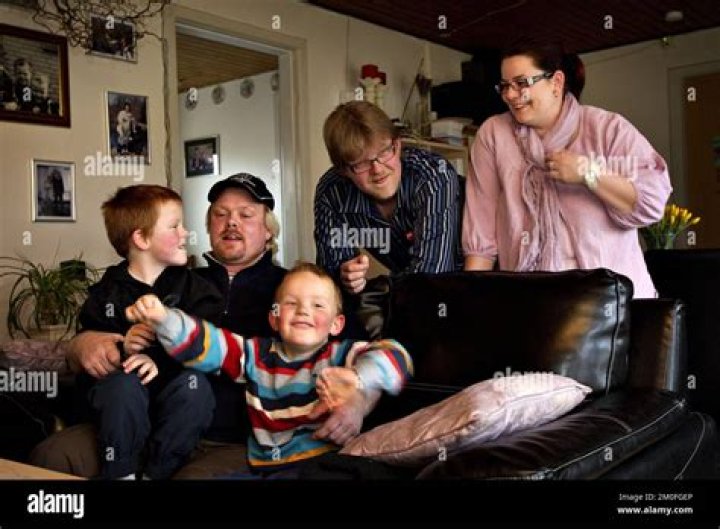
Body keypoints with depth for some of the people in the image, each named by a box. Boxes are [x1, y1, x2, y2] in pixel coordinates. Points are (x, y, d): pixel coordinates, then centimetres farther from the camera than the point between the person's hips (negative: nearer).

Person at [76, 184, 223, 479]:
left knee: (194, 384, -30)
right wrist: (121, 348, -18)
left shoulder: (192, 286, 4)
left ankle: (156, 474, -16)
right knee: (122, 383, -32)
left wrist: (160, 361, -26)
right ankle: (118, 474, -15)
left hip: (173, 396, 1)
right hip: (122, 399, 0)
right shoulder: (106, 293, 5)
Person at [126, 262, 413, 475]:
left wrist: (357, 379, -34)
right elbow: (202, 343, 7)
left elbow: (394, 355, -13)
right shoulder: (256, 355, 13)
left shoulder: (340, 355, 1)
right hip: (264, 468, 3)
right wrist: (163, 319, -12)